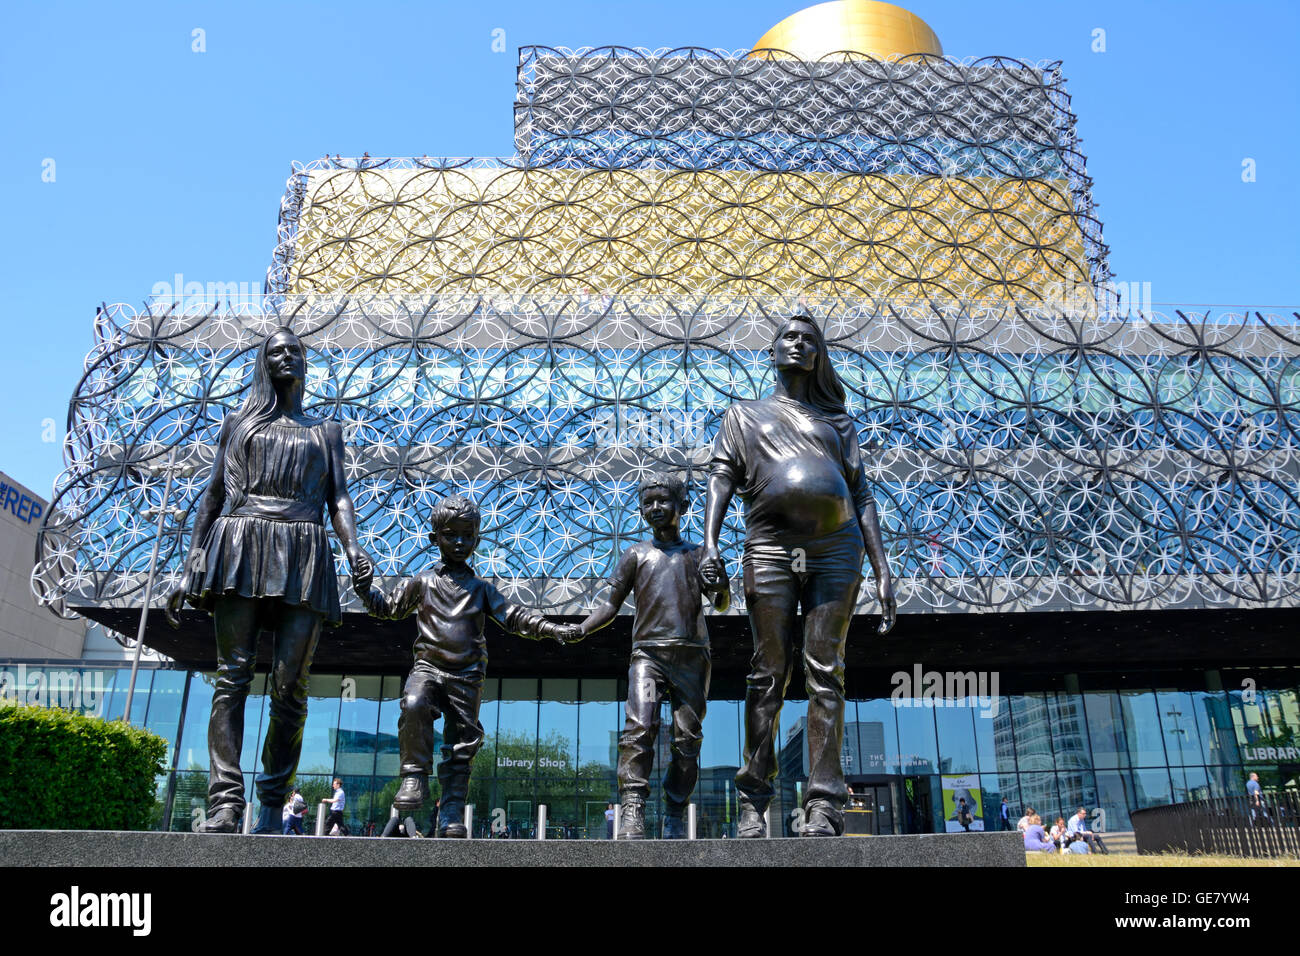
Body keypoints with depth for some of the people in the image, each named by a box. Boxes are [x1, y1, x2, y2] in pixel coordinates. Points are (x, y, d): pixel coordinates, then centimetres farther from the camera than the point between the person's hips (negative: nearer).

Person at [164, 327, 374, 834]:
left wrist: (353, 547, -8)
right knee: (233, 673, -10)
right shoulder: (238, 423, 21)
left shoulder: (326, 431, 22)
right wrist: (190, 569, 7)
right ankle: (226, 801, -14)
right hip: (240, 546, 0)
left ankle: (273, 802, -2)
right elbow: (213, 496, 17)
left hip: (302, 554, 0)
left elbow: (339, 498, 12)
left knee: (290, 684, -7)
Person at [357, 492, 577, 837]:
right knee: (414, 705, -31)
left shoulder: (481, 588, 12)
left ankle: (452, 814, 5)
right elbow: (389, 607, 20)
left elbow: (513, 617, 8)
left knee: (462, 741, -1)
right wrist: (365, 590, 2)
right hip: (428, 666, -1)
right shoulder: (421, 583, 13)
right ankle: (415, 776, -18)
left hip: (466, 676, 1)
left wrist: (552, 629, -4)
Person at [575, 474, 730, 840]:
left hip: (691, 656, 1)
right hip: (648, 653, -1)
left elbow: (722, 603, 13)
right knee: (639, 729, -19)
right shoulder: (636, 554, 17)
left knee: (687, 739, -4)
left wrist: (721, 577, -9)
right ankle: (632, 813, -22)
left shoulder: (696, 554, 19)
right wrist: (579, 629, -5)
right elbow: (610, 605, 12)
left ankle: (675, 818, 4)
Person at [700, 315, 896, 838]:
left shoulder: (837, 423, 23)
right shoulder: (744, 415, 21)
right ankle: (753, 799, 4)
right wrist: (709, 542, -9)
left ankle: (824, 805, -4)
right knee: (768, 673, -3)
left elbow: (862, 498, 16)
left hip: (836, 547, 1)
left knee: (825, 672, -4)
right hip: (770, 548, -1)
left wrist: (883, 570, 5)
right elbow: (721, 479, 8)